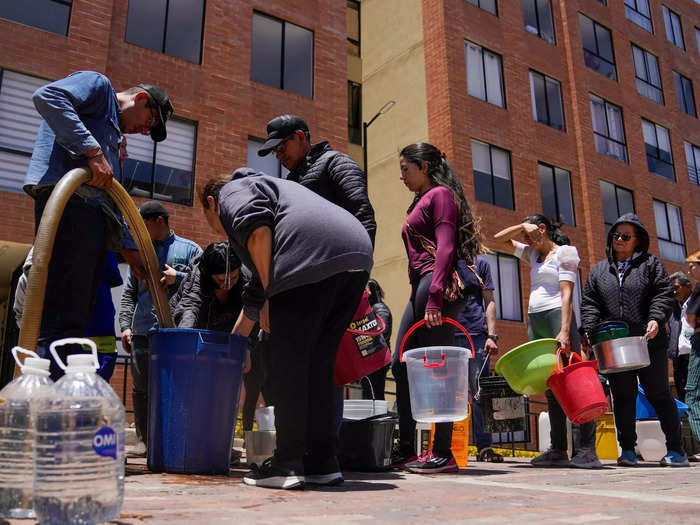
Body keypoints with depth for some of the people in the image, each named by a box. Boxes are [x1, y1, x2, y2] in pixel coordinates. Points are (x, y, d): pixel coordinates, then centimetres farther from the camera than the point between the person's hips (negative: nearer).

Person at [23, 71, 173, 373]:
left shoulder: (112, 134, 35)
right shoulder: (97, 84, 12)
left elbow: (111, 201, 33)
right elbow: (47, 96, -11)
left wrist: (128, 248, 24)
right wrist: (92, 151, -17)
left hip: (91, 215, 10)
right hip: (68, 201, -10)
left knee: (74, 325, 4)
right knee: (62, 322, -17)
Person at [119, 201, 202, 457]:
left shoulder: (190, 250, 10)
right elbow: (128, 294, 18)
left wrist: (178, 278, -12)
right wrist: (125, 325, 6)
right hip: (142, 332, 4)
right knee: (141, 389, 5)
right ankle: (143, 440, 14)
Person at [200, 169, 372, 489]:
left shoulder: (233, 190, 18)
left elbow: (257, 229, -9)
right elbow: (258, 289, 46)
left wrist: (270, 298, -6)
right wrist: (235, 338, 54)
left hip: (312, 257, -9)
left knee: (286, 360, -1)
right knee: (317, 363, 13)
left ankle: (288, 465, 2)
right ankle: (323, 463, 16)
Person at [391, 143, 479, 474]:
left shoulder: (440, 194, -1)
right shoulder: (422, 201, 27)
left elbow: (445, 247, -13)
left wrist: (435, 296, -22)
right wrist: (423, 295, 17)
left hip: (437, 285, -10)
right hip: (420, 287, 10)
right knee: (402, 365, 7)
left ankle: (443, 454, -4)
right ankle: (405, 450, 13)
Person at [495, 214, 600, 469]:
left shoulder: (565, 252, 1)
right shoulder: (533, 253, 21)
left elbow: (567, 294, -10)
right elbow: (499, 239, 24)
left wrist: (565, 331, -20)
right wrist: (522, 226, 9)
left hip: (557, 316, -7)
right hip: (535, 321, 7)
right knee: (550, 387, 4)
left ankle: (588, 450, -14)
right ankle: (558, 449, 5)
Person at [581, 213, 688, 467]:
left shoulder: (650, 263, 8)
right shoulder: (599, 270, 16)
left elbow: (664, 294, -1)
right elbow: (589, 303, 11)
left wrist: (656, 319, -17)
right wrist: (590, 329, -4)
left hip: (649, 342, -2)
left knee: (659, 394, 4)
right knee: (622, 398, 5)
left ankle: (676, 450, 13)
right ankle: (628, 450, 13)